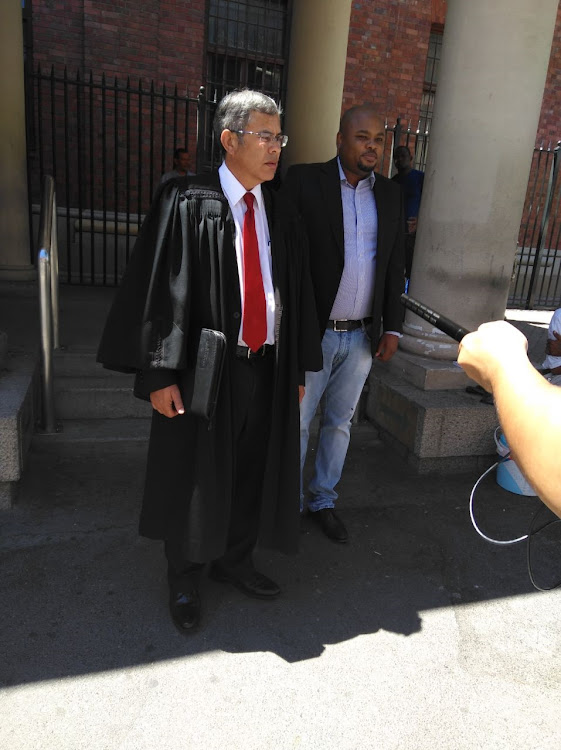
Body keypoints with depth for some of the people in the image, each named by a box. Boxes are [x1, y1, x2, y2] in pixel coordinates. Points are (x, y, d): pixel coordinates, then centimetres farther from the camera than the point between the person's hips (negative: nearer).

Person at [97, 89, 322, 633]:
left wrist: (298, 368, 10)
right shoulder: (186, 202, -7)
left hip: (267, 365, 5)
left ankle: (234, 560, 41)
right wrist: (161, 373, -16)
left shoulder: (280, 214, 9)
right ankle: (184, 578, 34)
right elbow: (160, 290, -11)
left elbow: (298, 295, 11)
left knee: (252, 469, 16)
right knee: (194, 475, 9)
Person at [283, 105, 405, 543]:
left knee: (340, 422, 15)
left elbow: (395, 266, 11)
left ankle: (324, 499, 33)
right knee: (296, 421, 8)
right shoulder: (304, 180, -5)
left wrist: (392, 327, 6)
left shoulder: (390, 194, 9)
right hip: (312, 331, -4)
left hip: (362, 337, 4)